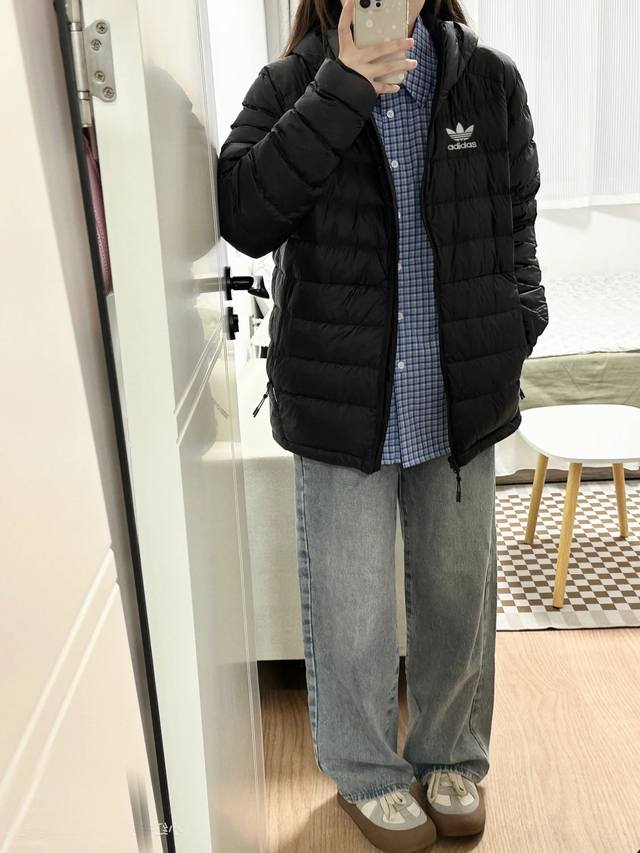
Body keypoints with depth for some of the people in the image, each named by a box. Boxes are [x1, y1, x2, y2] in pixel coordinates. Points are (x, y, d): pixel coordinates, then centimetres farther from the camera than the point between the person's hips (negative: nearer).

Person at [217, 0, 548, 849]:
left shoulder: (490, 81, 3)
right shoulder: (288, 88, -1)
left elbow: (517, 227, 11)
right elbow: (243, 217, -18)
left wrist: (515, 332, -1)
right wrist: (343, 92, -20)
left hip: (462, 401, 3)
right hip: (341, 405, -2)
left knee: (459, 592, 16)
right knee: (352, 609, 10)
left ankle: (450, 758, 42)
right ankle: (366, 773, 36)